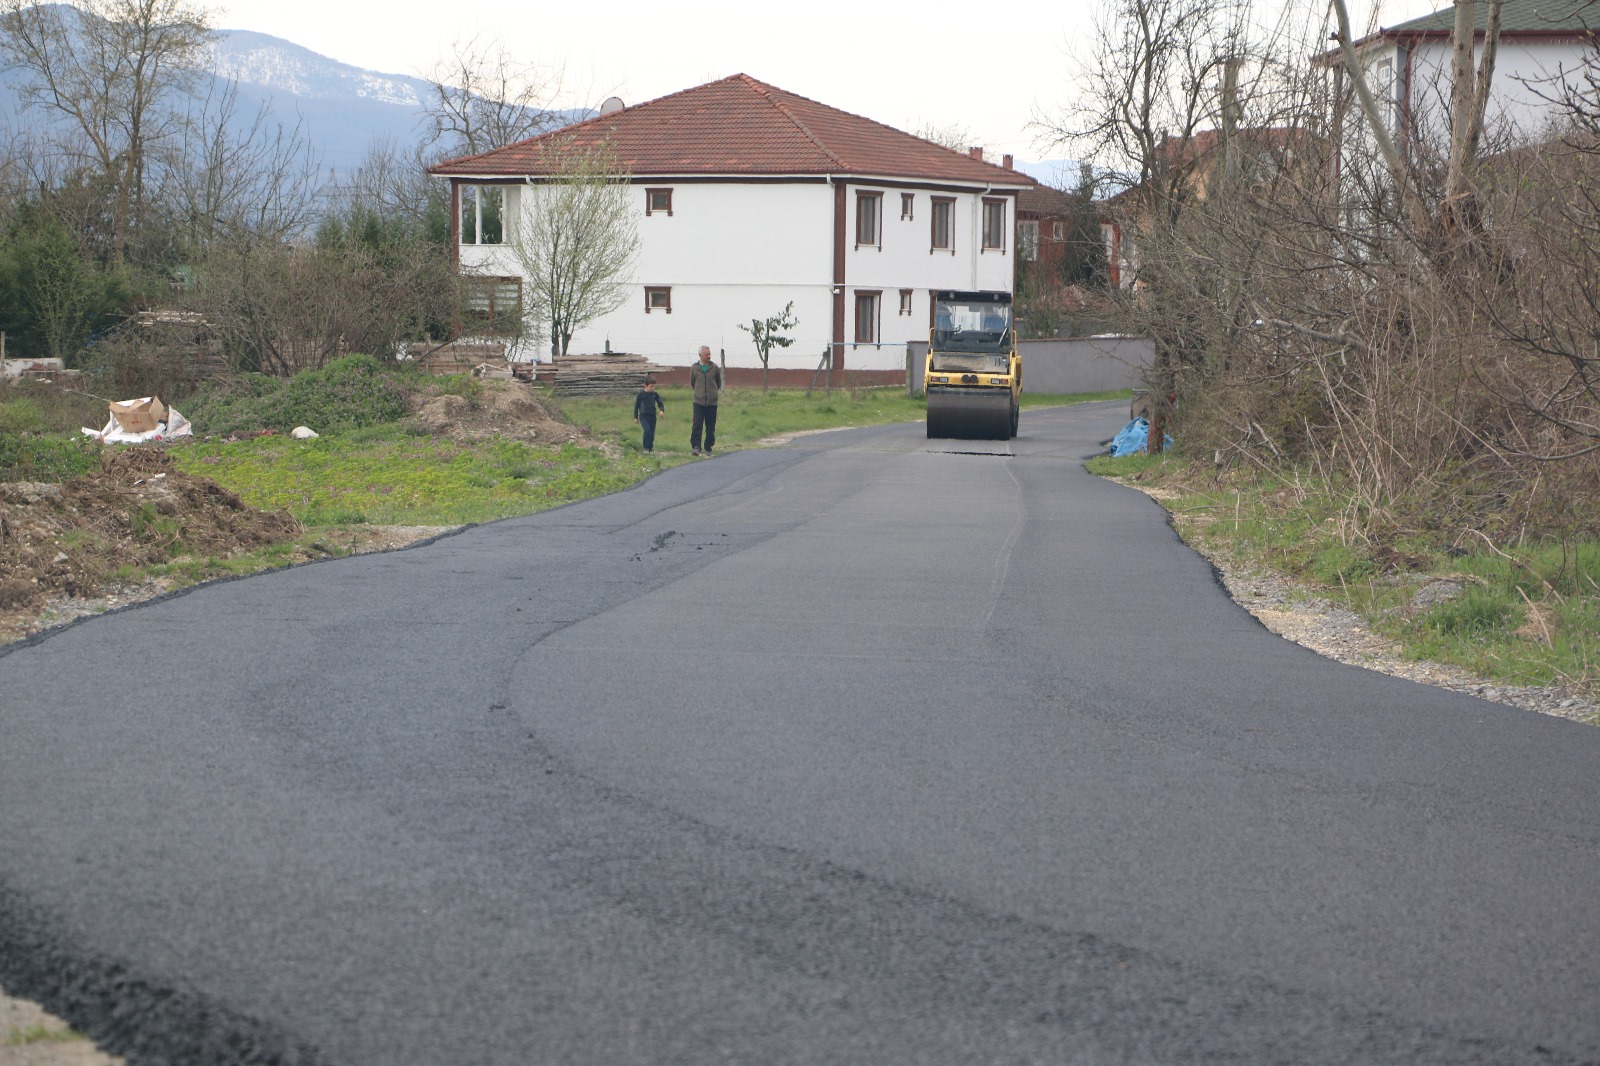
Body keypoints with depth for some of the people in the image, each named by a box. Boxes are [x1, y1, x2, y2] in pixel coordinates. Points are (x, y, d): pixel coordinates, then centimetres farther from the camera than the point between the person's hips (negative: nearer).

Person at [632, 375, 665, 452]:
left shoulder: (654, 394, 4)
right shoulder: (641, 394, -6)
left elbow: (660, 403, 11)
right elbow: (636, 405, 1)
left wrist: (662, 410, -11)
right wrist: (635, 417, 2)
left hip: (652, 416, 4)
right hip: (643, 415, -4)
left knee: (652, 433, 5)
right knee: (647, 430, -22)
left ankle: (651, 448, 17)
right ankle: (646, 448, -13)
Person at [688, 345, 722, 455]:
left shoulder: (715, 368, 3)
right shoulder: (694, 368, 3)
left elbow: (719, 383, 17)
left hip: (712, 402, 1)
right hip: (698, 402, -1)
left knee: (711, 427, 4)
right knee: (697, 425, -11)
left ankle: (708, 448, 13)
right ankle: (695, 446, -13)